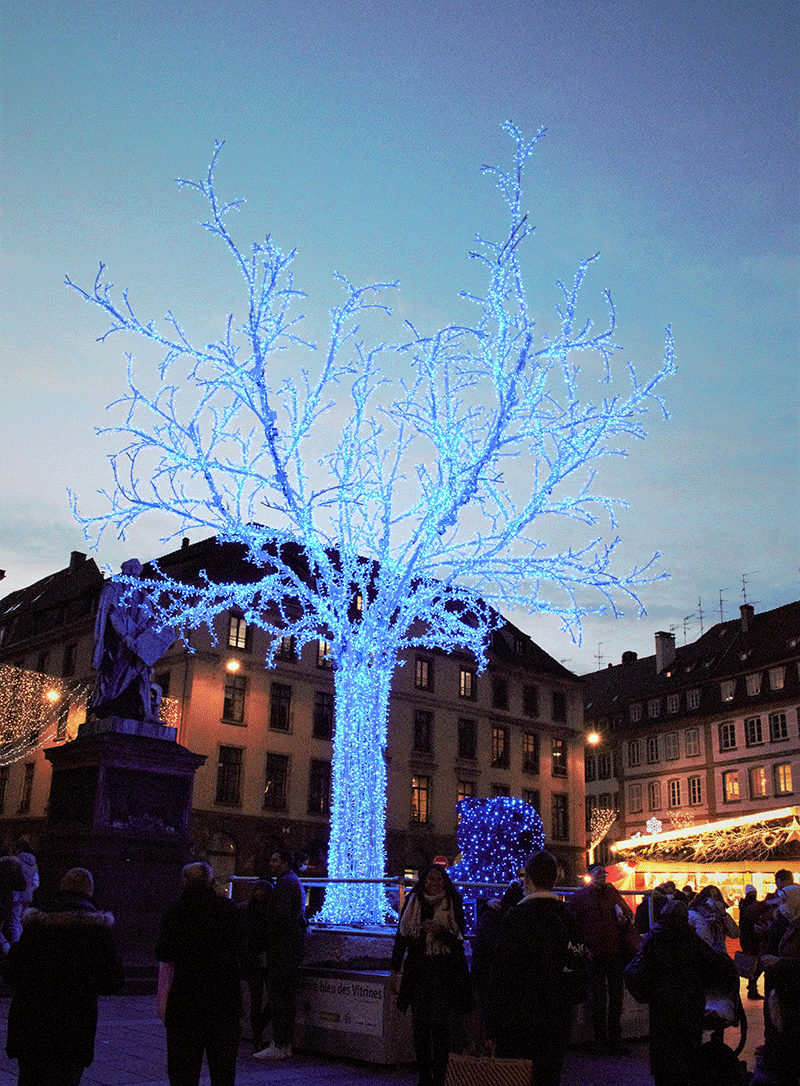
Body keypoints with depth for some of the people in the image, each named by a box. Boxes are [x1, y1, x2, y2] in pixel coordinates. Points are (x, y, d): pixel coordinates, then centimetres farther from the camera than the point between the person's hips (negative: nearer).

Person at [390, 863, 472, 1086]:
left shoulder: (453, 905, 3)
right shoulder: (412, 903, 8)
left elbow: (459, 939, 0)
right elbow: (402, 936, 12)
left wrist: (440, 930, -18)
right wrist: (395, 969, 10)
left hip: (446, 972, -2)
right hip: (418, 971, 2)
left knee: (442, 1024, -6)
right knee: (420, 1023, 1)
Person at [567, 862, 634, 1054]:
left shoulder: (613, 893, 9)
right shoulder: (579, 897, 0)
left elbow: (630, 915, 17)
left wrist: (625, 920, -7)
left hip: (616, 954, 3)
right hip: (594, 955, -3)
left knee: (616, 997, 7)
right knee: (598, 999, 3)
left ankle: (615, 1038, 17)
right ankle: (600, 1039, 13)